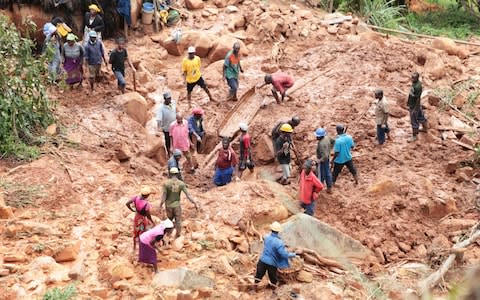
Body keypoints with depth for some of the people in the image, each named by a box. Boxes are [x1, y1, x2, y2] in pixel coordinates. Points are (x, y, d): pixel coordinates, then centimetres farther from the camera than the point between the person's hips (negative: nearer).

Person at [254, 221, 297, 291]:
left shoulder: (266, 237, -5)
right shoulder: (278, 242, -23)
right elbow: (284, 254, -23)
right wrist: (293, 254, -7)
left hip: (262, 261, 4)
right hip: (272, 263, -4)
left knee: (258, 275, 21)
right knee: (273, 279, 16)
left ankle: (255, 289, 34)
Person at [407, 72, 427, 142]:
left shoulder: (418, 86, -32)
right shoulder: (414, 82, -4)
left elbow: (418, 99, -27)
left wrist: (415, 109, -22)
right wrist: (408, 101, 22)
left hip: (414, 106, -10)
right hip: (412, 104, 10)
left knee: (414, 121, 4)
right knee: (420, 116, 27)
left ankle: (414, 136, 17)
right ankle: (425, 128, 48)